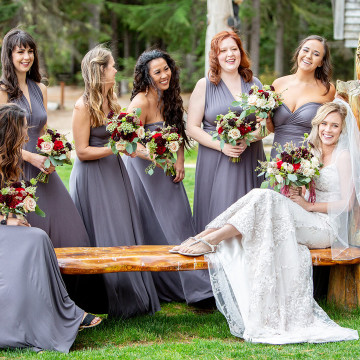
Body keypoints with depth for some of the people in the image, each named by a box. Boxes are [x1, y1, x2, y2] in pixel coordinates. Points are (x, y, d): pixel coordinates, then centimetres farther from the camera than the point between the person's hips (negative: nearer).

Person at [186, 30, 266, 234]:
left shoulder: (254, 84, 11)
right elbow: (192, 128, -1)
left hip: (250, 162, 2)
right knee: (218, 217, -6)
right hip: (216, 163, -2)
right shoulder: (205, 86, 3)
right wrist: (221, 145, -15)